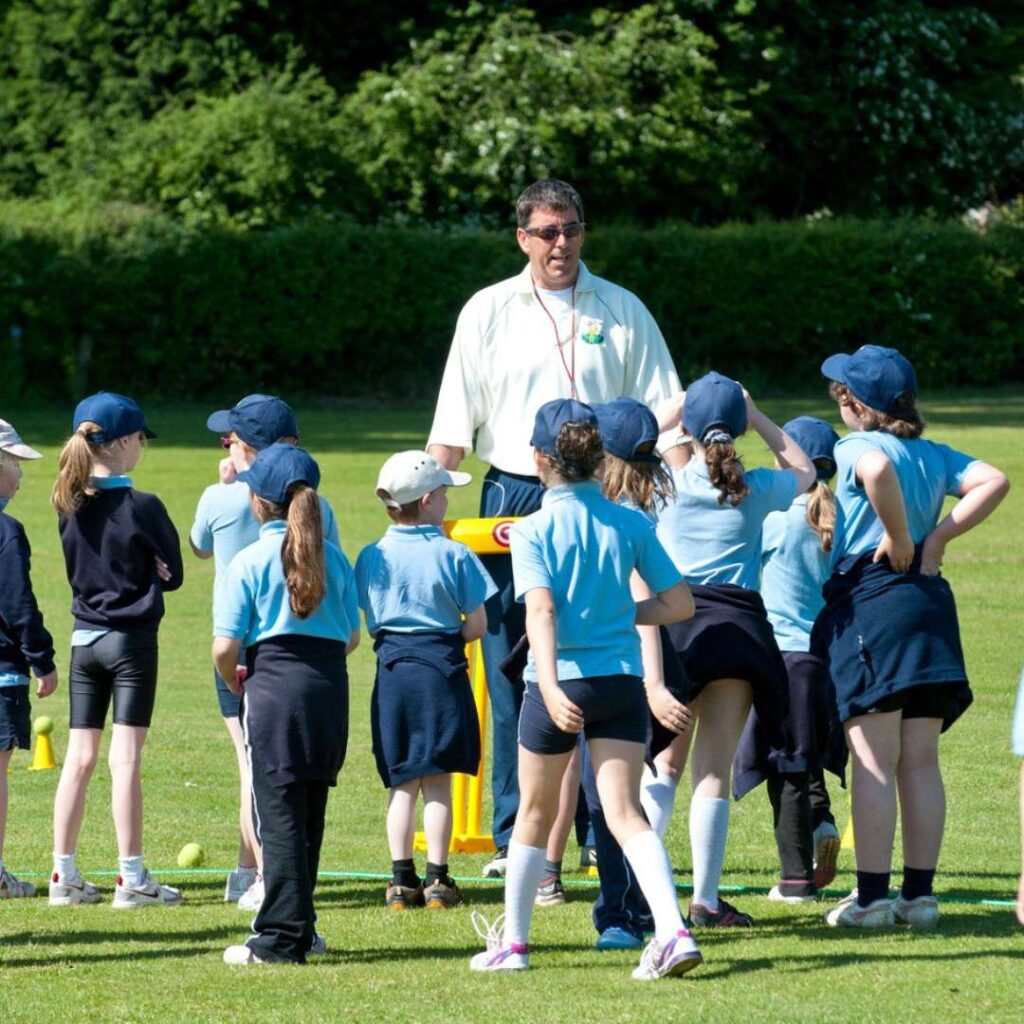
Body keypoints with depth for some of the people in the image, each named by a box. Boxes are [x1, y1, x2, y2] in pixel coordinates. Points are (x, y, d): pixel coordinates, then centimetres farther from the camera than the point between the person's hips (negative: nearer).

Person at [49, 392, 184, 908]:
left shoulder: (71, 507, 2)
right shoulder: (143, 507, -14)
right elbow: (172, 575, -3)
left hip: (84, 639, 5)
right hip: (132, 640, -5)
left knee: (79, 757, 8)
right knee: (125, 758, -4)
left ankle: (64, 874, 9)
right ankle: (131, 878, -1)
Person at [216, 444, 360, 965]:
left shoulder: (250, 561, -5)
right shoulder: (334, 558, 8)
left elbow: (225, 648, -8)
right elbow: (351, 637, 11)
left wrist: (235, 682, 12)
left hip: (274, 688, -5)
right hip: (330, 688, 5)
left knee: (280, 817, -3)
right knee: (309, 815, 14)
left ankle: (281, 938, -4)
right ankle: (299, 930, 22)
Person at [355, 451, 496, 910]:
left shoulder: (371, 557, 1)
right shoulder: (453, 555, -8)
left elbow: (369, 625, 6)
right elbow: (476, 625, -5)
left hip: (392, 670, 3)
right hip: (441, 671, -3)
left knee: (401, 784, 9)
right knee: (437, 782, 3)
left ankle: (402, 878, 6)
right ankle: (437, 878, 2)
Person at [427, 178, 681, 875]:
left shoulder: (622, 312, 7)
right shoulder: (489, 312, 6)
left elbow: (661, 413, 7)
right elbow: (454, 424, 5)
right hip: (513, 498, 0)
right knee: (511, 674, 0)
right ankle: (514, 838, 5)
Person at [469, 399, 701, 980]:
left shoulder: (534, 531, -7)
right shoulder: (629, 524, 2)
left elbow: (541, 610, -21)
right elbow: (680, 602, 2)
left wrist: (550, 686, -32)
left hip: (559, 684, -2)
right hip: (622, 681, 2)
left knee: (536, 812, 15)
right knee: (625, 812, -3)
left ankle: (513, 942, 27)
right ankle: (674, 931, -22)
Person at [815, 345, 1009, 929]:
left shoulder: (856, 448, -5)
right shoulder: (935, 455, 13)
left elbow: (879, 470, -28)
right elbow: (994, 481, 2)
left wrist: (899, 539, -16)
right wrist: (938, 536, 1)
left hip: (868, 601, -6)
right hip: (929, 600, 6)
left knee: (874, 762, -5)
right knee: (921, 761, 9)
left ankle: (872, 896, -5)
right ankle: (920, 893, 10)